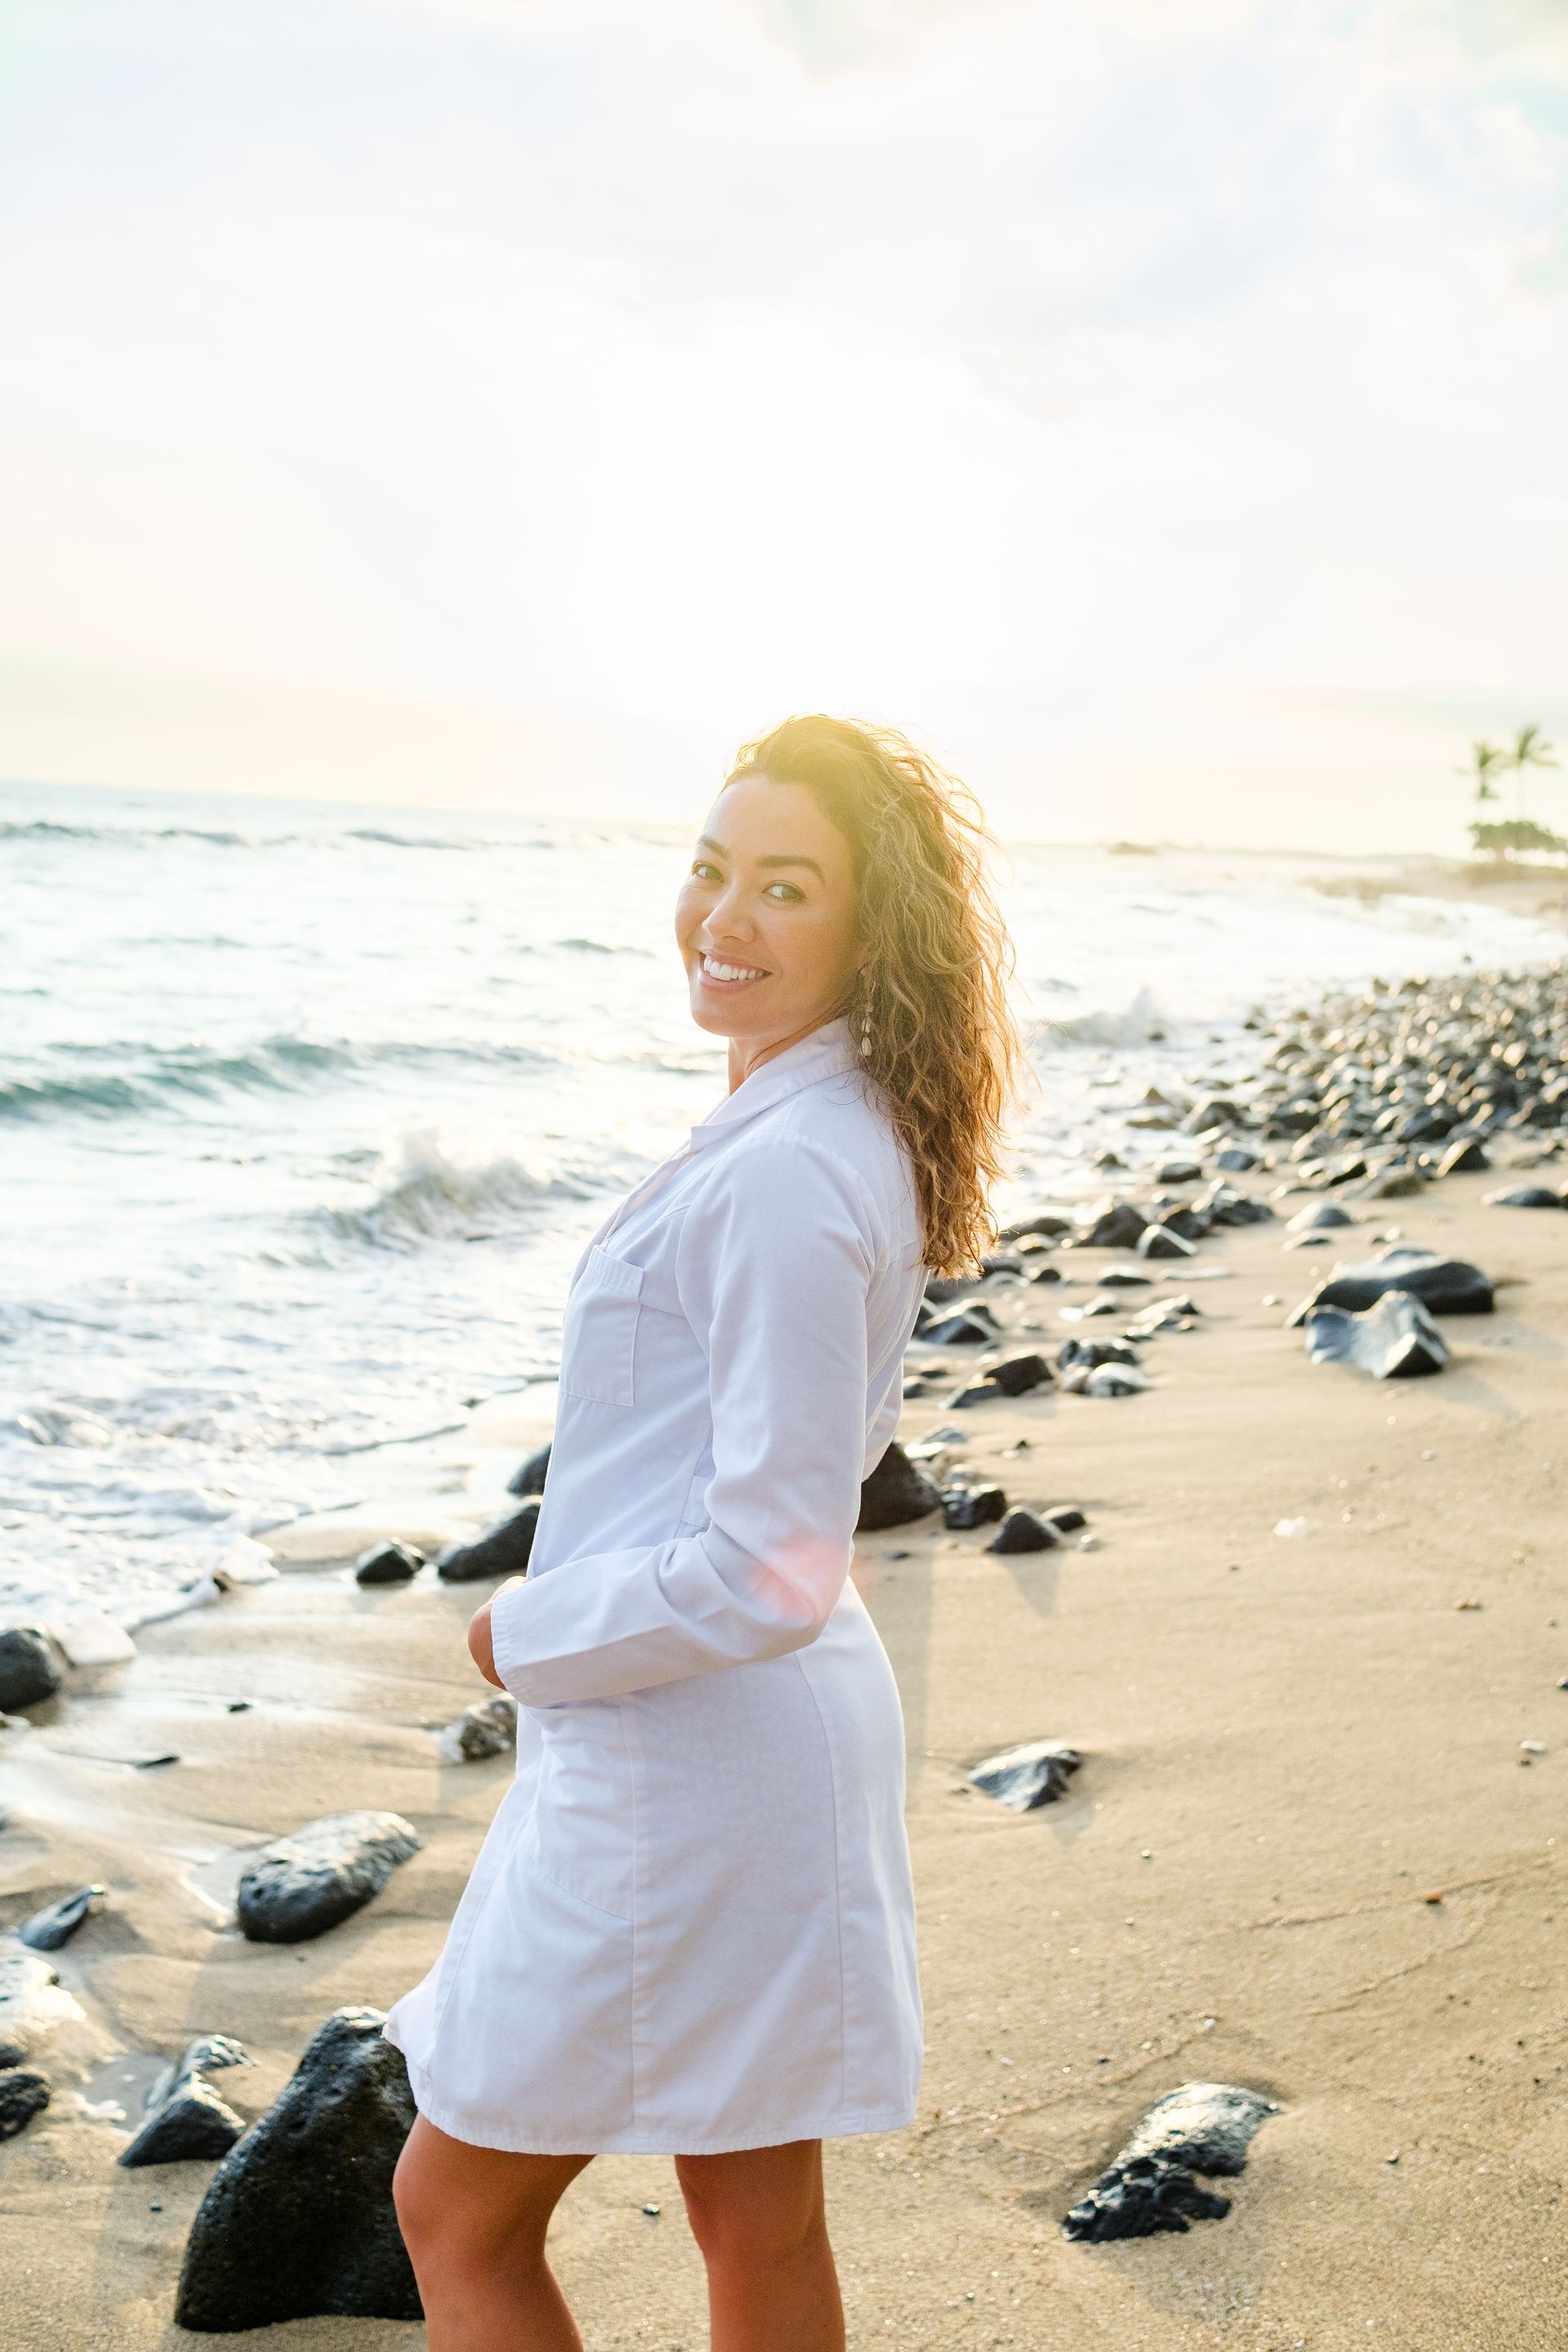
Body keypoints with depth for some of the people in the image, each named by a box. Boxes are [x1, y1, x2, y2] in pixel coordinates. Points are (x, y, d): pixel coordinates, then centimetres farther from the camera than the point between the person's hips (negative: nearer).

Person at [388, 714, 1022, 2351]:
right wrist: (575, 1608, 14)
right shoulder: (847, 1129, 8)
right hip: (768, 1731, 10)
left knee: (455, 2212, 9)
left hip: (688, 1759, -10)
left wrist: (532, 1637, -11)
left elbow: (772, 1570, -26)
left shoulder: (789, 1175, -24)